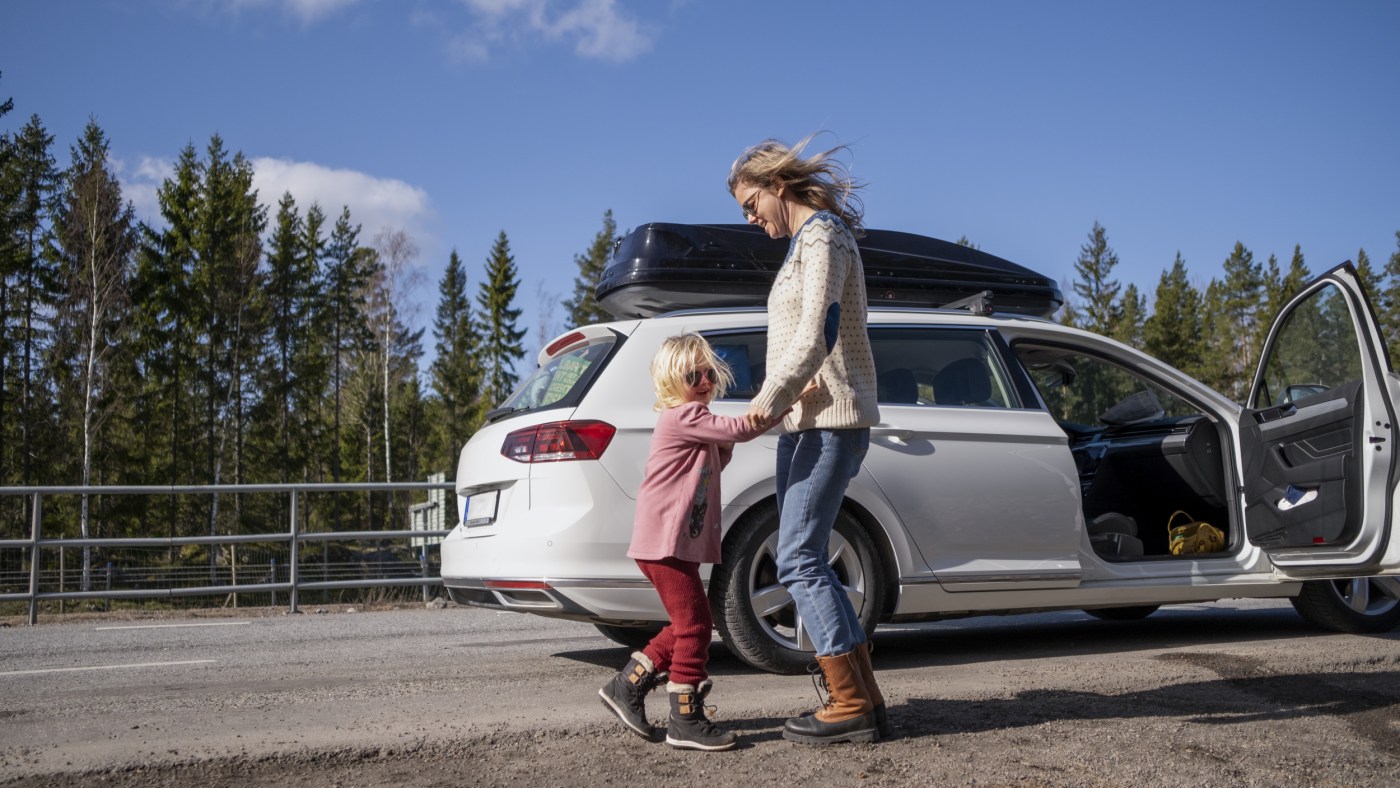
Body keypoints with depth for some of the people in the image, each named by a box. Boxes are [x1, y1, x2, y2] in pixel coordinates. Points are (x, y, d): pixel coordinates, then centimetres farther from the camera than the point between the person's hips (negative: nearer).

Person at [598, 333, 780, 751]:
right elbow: (738, 428, -23)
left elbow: (710, 468, 24)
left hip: (679, 543, 11)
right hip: (664, 542, -11)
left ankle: (627, 686, 23)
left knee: (688, 624, 16)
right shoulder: (684, 417, -13)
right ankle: (686, 721, -2)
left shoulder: (693, 422, 20)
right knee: (695, 624, -8)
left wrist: (723, 447, 5)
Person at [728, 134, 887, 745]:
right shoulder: (806, 241, 22)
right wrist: (784, 399, 0)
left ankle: (851, 706, -8)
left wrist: (770, 399, -22)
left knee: (799, 561, -12)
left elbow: (817, 331, -19)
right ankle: (863, 700, 11)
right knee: (804, 561, 8)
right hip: (807, 420, 10)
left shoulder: (822, 236, -8)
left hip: (829, 420, -10)